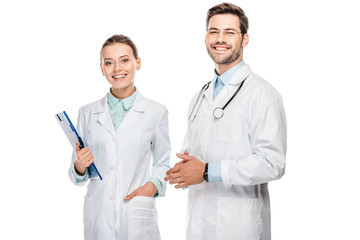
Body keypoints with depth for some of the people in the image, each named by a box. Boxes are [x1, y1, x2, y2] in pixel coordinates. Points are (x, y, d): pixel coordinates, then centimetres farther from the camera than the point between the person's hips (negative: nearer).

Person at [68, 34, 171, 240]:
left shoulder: (156, 112, 1)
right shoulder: (88, 113, 7)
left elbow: (163, 163, 7)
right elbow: (78, 176, 11)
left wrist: (152, 186, -10)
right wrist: (80, 166, -9)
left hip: (137, 215, -2)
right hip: (98, 213, 2)